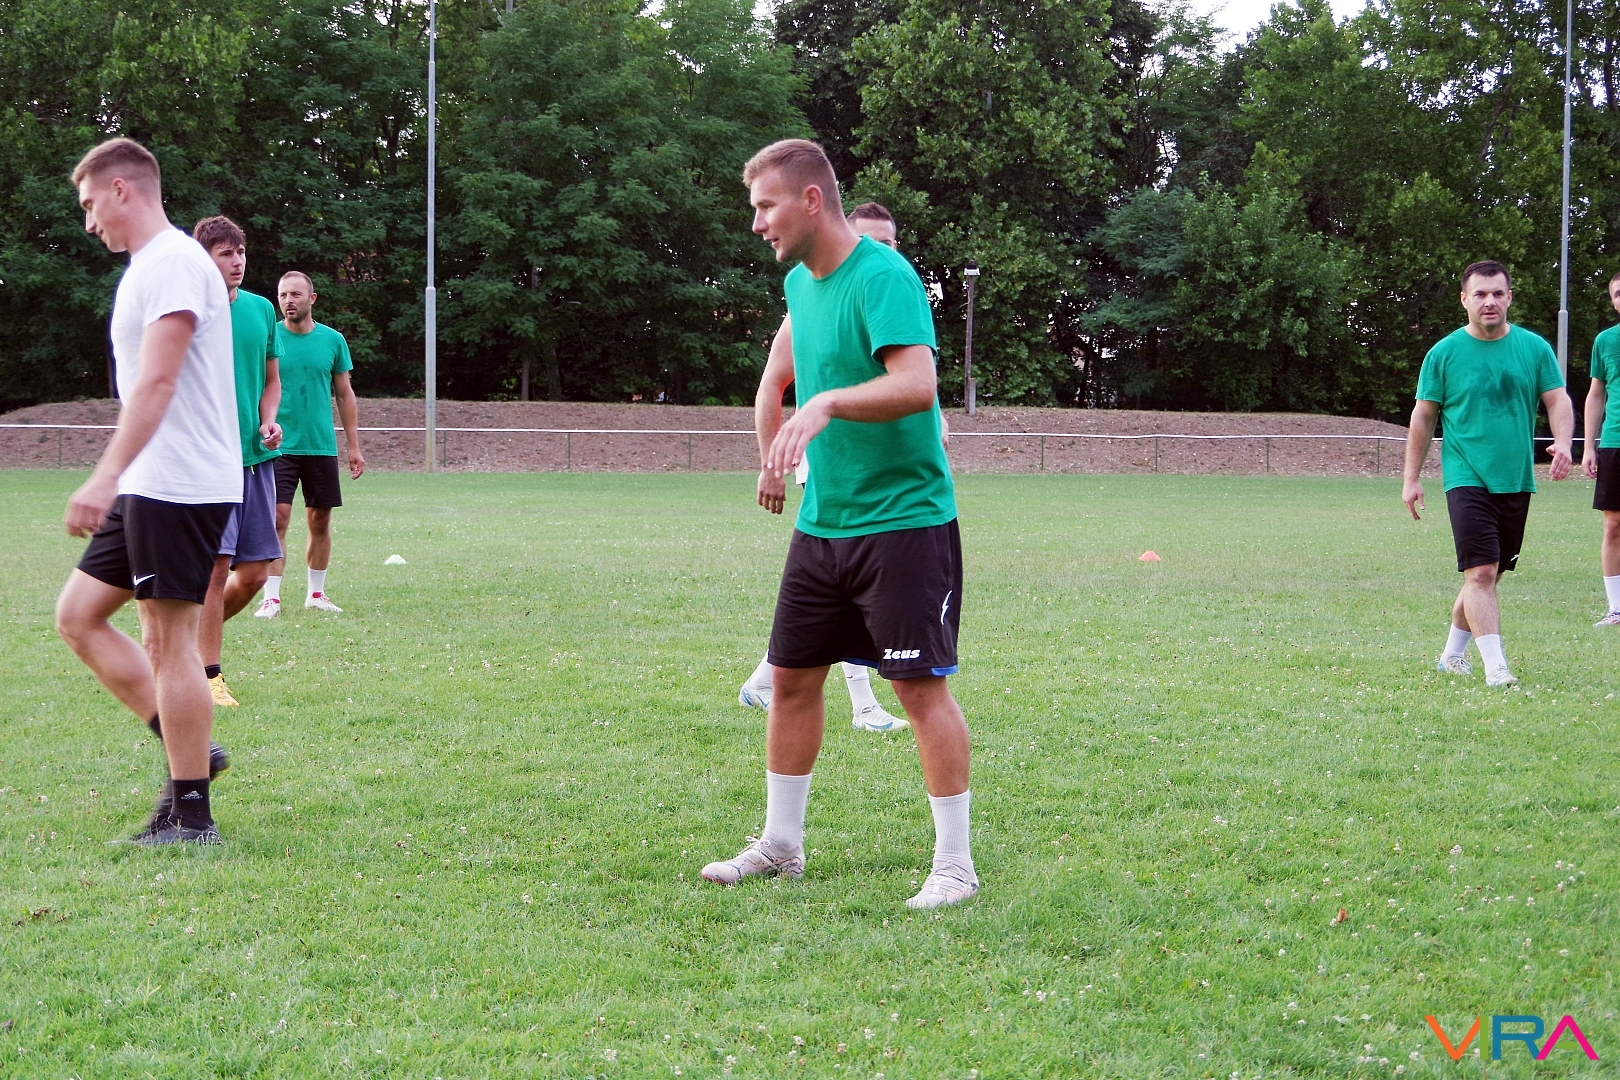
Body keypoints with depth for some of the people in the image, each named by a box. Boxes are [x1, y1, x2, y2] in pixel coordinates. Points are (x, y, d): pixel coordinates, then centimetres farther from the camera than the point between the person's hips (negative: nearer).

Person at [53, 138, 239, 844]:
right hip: (149, 489, 10)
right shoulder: (149, 267, 19)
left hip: (181, 487, -10)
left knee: (168, 639, -6)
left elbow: (156, 382, -25)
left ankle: (190, 815, 0)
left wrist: (106, 477, -32)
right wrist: (117, 482, 25)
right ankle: (190, 750, 13)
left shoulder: (172, 262, -13)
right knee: (78, 617, 11)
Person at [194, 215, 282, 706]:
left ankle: (196, 636, 30)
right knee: (216, 565, -9)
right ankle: (208, 675, 2)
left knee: (254, 573, 6)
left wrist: (268, 422, 3)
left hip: (256, 456, 6)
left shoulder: (261, 309, 11)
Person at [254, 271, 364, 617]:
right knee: (276, 519, -10)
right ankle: (271, 598, -8)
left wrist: (354, 446, 9)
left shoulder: (333, 340, 5)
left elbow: (345, 394, 11)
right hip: (279, 446, -3)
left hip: (321, 446, 3)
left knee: (320, 521, 8)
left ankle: (316, 593, 20)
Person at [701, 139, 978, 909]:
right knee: (792, 676, 12)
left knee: (921, 684, -6)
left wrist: (829, 403, -42)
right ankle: (780, 845, 25)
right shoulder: (799, 282, 10)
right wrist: (776, 456, 31)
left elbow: (917, 383, -31)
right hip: (822, 522, 9)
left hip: (903, 520, -8)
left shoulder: (882, 277, -17)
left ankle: (954, 865, 3)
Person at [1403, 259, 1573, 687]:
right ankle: (1495, 667, -17)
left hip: (1517, 480, 4)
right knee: (1481, 572, -15)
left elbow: (1558, 400, 4)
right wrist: (1411, 479, 3)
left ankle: (1453, 654, 29)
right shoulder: (1444, 353, -1)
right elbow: (1423, 416, 4)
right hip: (1467, 479, -4)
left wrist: (1563, 443, -16)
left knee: (1489, 574, 12)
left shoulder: (1534, 348, 5)